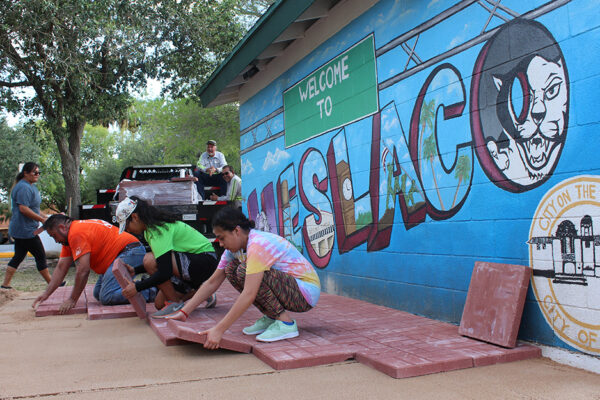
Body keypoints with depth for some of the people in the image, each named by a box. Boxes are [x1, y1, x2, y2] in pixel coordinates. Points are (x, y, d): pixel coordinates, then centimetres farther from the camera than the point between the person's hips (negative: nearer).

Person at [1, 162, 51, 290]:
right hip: (25, 230, -10)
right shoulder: (23, 187, -17)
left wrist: (45, 217, 16)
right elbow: (23, 209, -25)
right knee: (40, 256, -2)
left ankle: (5, 284, 17)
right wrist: (42, 219, -21)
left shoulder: (31, 186, 16)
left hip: (20, 230, 10)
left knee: (18, 257, 13)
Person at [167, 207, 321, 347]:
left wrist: (219, 330, -32)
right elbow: (212, 283, 7)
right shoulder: (234, 248, 3)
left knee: (243, 271, -26)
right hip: (286, 288, 9)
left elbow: (248, 295, -32)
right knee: (231, 269, 1)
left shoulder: (258, 245, -25)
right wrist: (184, 312, 1)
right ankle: (270, 318, 5)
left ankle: (285, 323, -16)